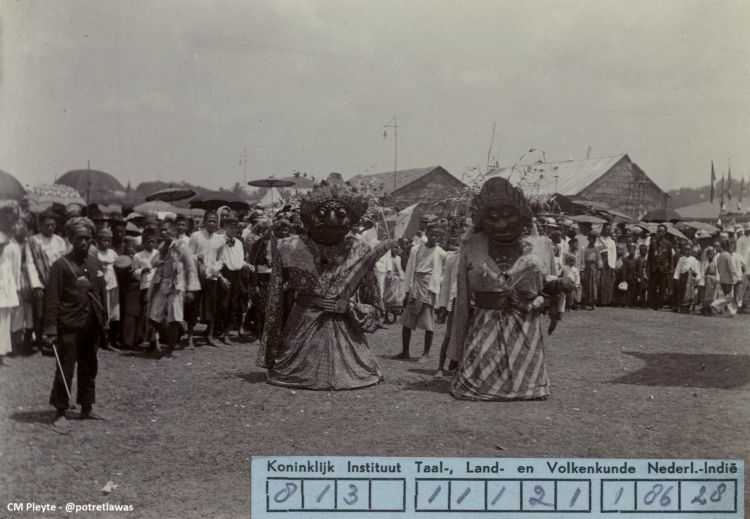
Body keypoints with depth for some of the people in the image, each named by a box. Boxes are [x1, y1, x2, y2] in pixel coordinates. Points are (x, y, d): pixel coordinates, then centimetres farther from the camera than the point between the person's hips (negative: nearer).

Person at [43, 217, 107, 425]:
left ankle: (87, 407, 24)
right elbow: (52, 298, -10)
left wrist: (104, 320, 12)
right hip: (69, 326, -6)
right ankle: (60, 411, 9)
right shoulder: (61, 265, -7)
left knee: (89, 369, 13)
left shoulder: (96, 265, 9)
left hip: (91, 326, 6)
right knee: (65, 370, -1)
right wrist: (51, 327, -14)